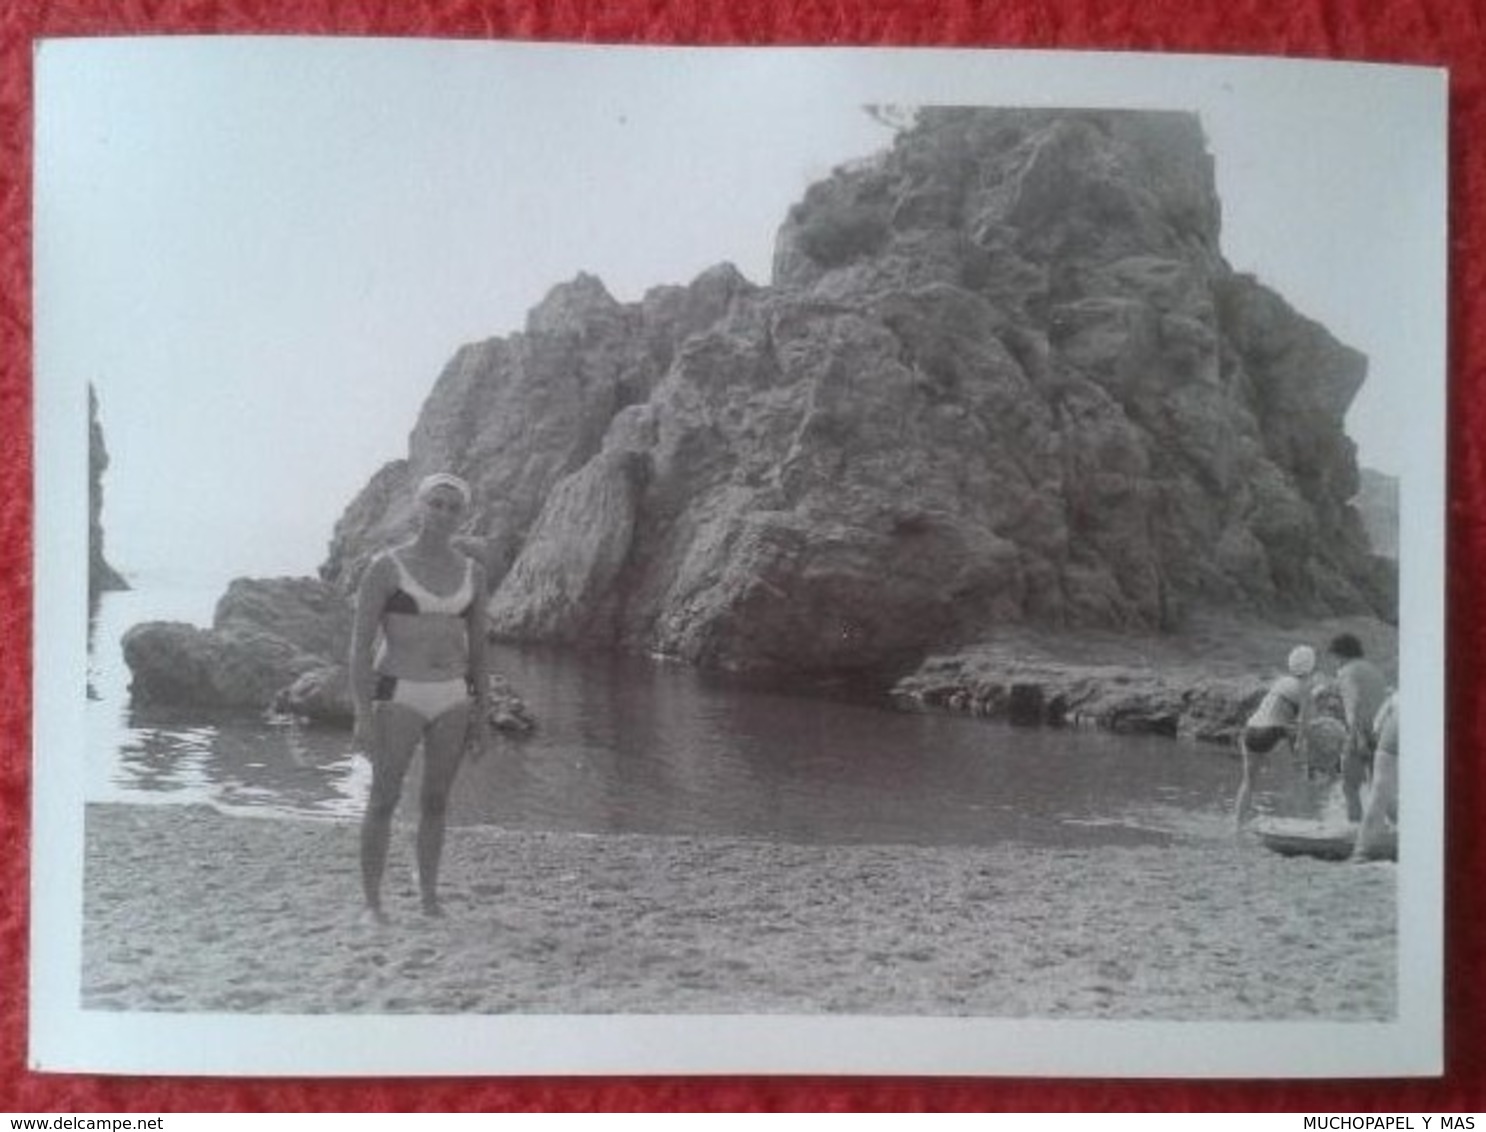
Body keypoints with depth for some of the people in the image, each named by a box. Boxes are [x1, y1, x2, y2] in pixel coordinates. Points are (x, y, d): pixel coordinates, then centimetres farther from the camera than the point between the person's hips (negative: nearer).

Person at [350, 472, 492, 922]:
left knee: (436, 802, 10)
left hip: (453, 699, 4)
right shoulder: (387, 567, -7)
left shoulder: (472, 573, 7)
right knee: (384, 799, 0)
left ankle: (429, 897, 21)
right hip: (398, 695, -4)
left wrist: (483, 715, 9)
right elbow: (361, 643, -8)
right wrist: (363, 713, -14)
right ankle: (372, 901, 10)